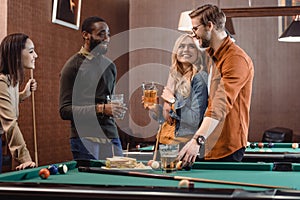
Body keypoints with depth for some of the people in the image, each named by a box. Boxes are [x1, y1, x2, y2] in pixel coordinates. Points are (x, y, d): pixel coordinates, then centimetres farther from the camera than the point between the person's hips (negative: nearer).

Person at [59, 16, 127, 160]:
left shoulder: (110, 66, 16)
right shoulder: (73, 66, -4)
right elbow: (64, 111, -11)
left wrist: (115, 108, 6)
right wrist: (100, 109, -20)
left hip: (111, 138, 6)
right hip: (85, 139, -6)